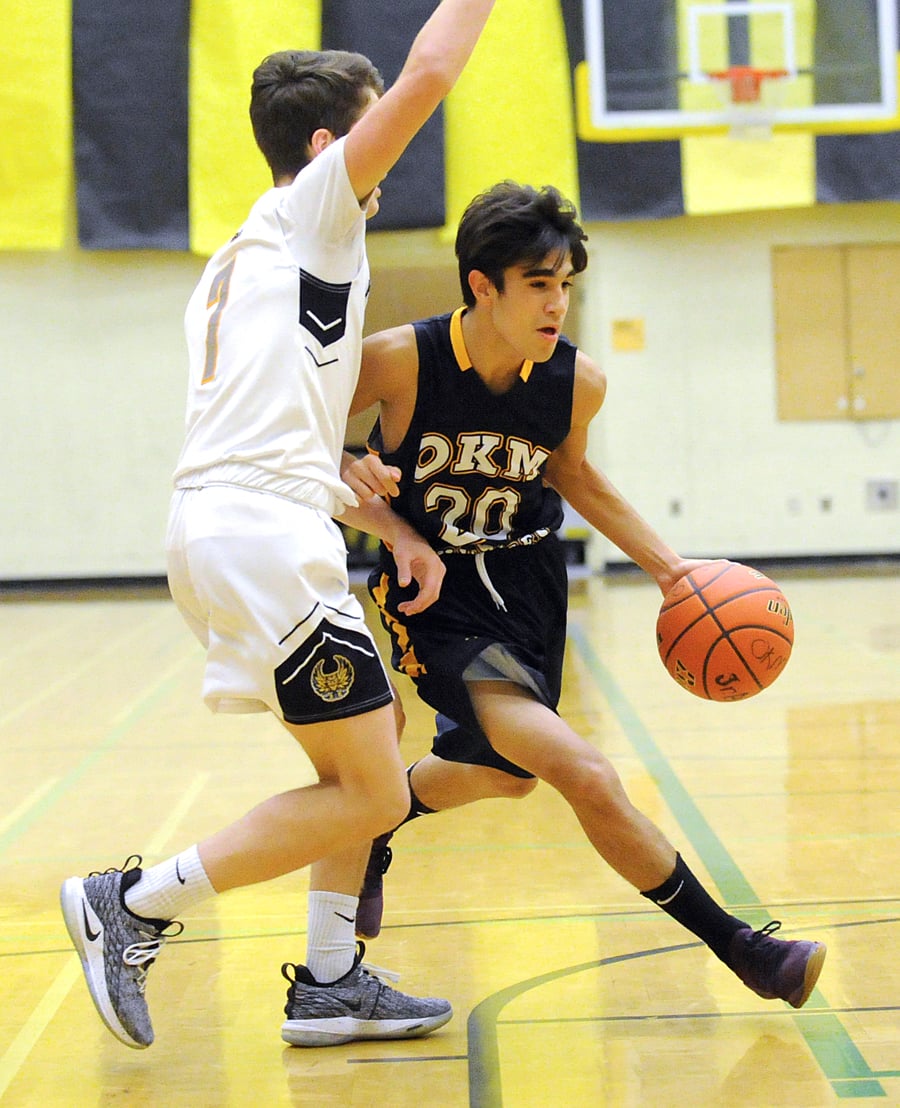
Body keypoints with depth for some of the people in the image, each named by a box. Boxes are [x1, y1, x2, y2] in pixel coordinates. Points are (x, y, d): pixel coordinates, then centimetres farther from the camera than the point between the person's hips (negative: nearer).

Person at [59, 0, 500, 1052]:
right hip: (263, 535, -10)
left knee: (373, 741, 20)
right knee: (370, 795, -5)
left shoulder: (238, 263, 27)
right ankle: (135, 902, -5)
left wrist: (393, 528, 23)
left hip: (220, 529, 10)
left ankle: (328, 982, 18)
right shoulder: (311, 209, 2)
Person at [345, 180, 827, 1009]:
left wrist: (664, 564, 6)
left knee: (506, 773, 25)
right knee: (586, 777, -20)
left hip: (527, 586, 6)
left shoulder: (577, 382, -10)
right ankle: (737, 947, -8)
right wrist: (349, 474, -28)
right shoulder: (398, 362, -22)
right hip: (436, 598, -6)